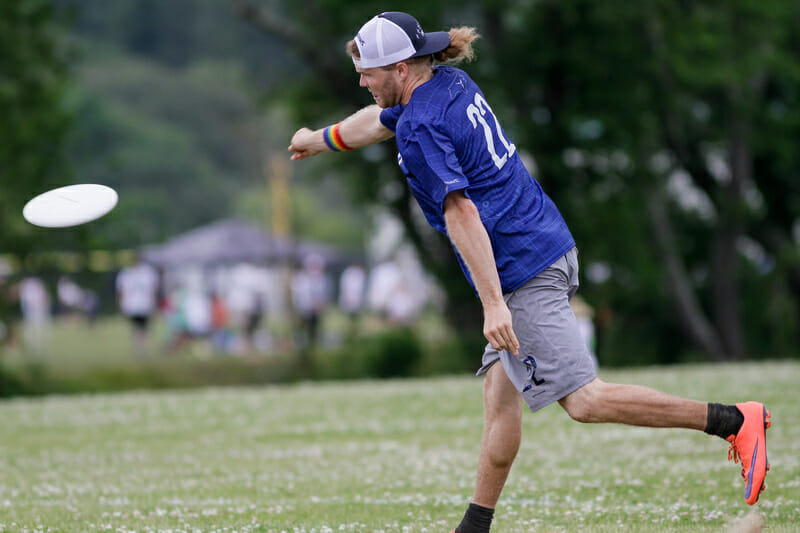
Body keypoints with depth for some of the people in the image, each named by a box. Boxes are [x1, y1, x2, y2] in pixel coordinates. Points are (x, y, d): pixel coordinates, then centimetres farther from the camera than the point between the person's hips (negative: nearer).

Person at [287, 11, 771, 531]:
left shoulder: (421, 129, -14)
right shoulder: (450, 82, 14)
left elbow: (461, 214, -23)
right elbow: (380, 120, 35)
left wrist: (493, 304, -27)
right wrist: (320, 139, 50)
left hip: (521, 271, -11)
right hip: (550, 246, 11)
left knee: (585, 400, -14)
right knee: (500, 390, 13)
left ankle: (735, 420, -17)